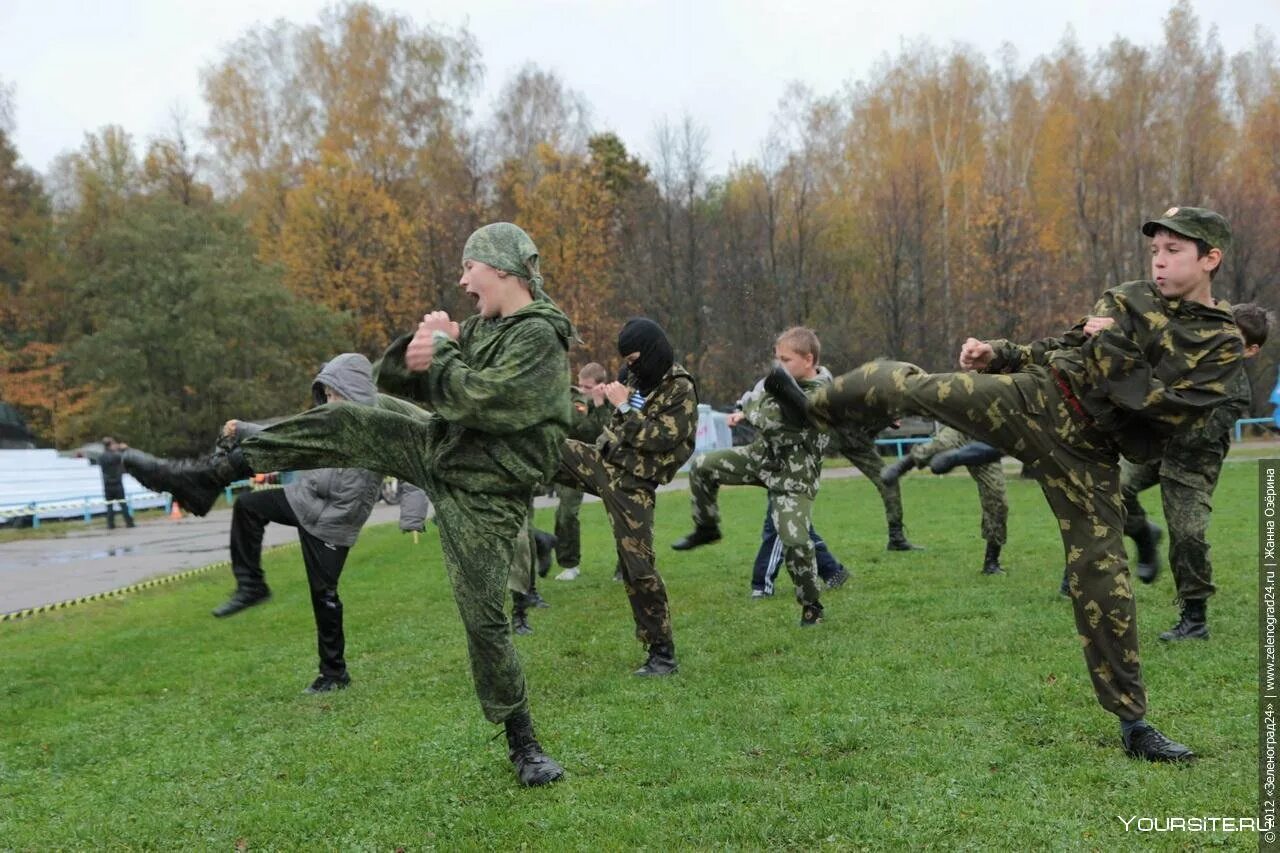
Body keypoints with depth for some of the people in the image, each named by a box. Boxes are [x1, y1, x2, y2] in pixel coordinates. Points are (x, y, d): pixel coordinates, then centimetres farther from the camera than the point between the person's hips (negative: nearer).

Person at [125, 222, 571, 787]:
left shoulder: (540, 337, -17)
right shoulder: (480, 328, 10)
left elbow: (477, 401, -29)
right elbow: (390, 380, 10)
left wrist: (439, 351, -14)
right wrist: (421, 347, -11)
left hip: (484, 492, -8)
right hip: (439, 448, 8)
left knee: (483, 617, -7)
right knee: (340, 423, -1)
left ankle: (523, 744, 11)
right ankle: (206, 478, 7)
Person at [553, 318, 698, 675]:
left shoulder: (681, 389, -11)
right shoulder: (639, 378, 11)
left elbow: (661, 438, -20)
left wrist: (624, 407, -18)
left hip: (633, 483, -7)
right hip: (603, 462, 7)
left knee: (637, 565, -6)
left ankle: (663, 654, 4)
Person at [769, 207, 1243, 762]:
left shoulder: (1223, 345, 3)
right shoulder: (1127, 300, 14)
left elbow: (1170, 409, -11)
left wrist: (1113, 350, -12)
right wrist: (998, 353, 6)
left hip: (1087, 455, -2)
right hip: (1035, 399, 3)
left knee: (1102, 579, -4)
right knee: (906, 384, -12)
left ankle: (1133, 723, 10)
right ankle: (812, 410, 16)